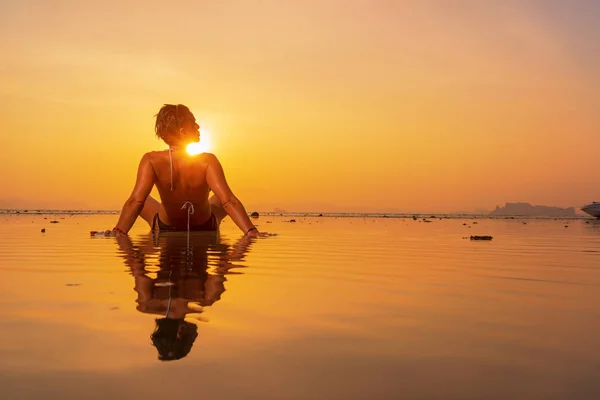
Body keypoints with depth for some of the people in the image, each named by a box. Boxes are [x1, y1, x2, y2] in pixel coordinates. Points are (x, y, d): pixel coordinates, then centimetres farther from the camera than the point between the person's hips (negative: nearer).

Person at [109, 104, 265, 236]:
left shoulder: (151, 161, -27)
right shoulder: (207, 161, -30)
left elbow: (136, 201, -36)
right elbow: (228, 201, -38)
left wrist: (119, 231, -40)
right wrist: (251, 231, -42)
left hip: (165, 230, 1)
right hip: (205, 230, 0)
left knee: (145, 200, 31)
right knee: (218, 199, 31)